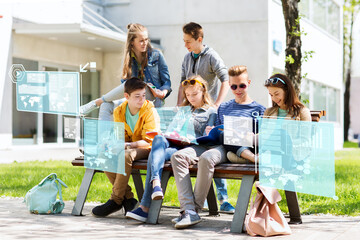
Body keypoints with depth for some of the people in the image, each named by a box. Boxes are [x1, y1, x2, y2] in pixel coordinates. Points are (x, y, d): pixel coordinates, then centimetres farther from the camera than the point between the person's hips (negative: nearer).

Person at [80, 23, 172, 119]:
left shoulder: (156, 55, 5)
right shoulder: (129, 59, 13)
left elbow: (167, 82, 5)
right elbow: (125, 81, 9)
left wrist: (163, 93, -18)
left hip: (154, 100, -4)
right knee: (106, 106, -23)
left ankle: (96, 102, -19)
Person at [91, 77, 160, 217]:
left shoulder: (150, 110, -16)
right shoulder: (119, 112, -1)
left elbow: (148, 140, -20)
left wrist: (128, 145, -34)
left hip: (146, 148, -6)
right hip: (129, 146, 6)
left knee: (126, 155, -36)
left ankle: (116, 200, -25)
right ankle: (127, 198, -15)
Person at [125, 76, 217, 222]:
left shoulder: (210, 112, 12)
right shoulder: (183, 110, 33)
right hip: (173, 144, 5)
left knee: (155, 155, -30)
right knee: (158, 139, -32)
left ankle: (145, 207, -39)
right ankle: (156, 183, -50)